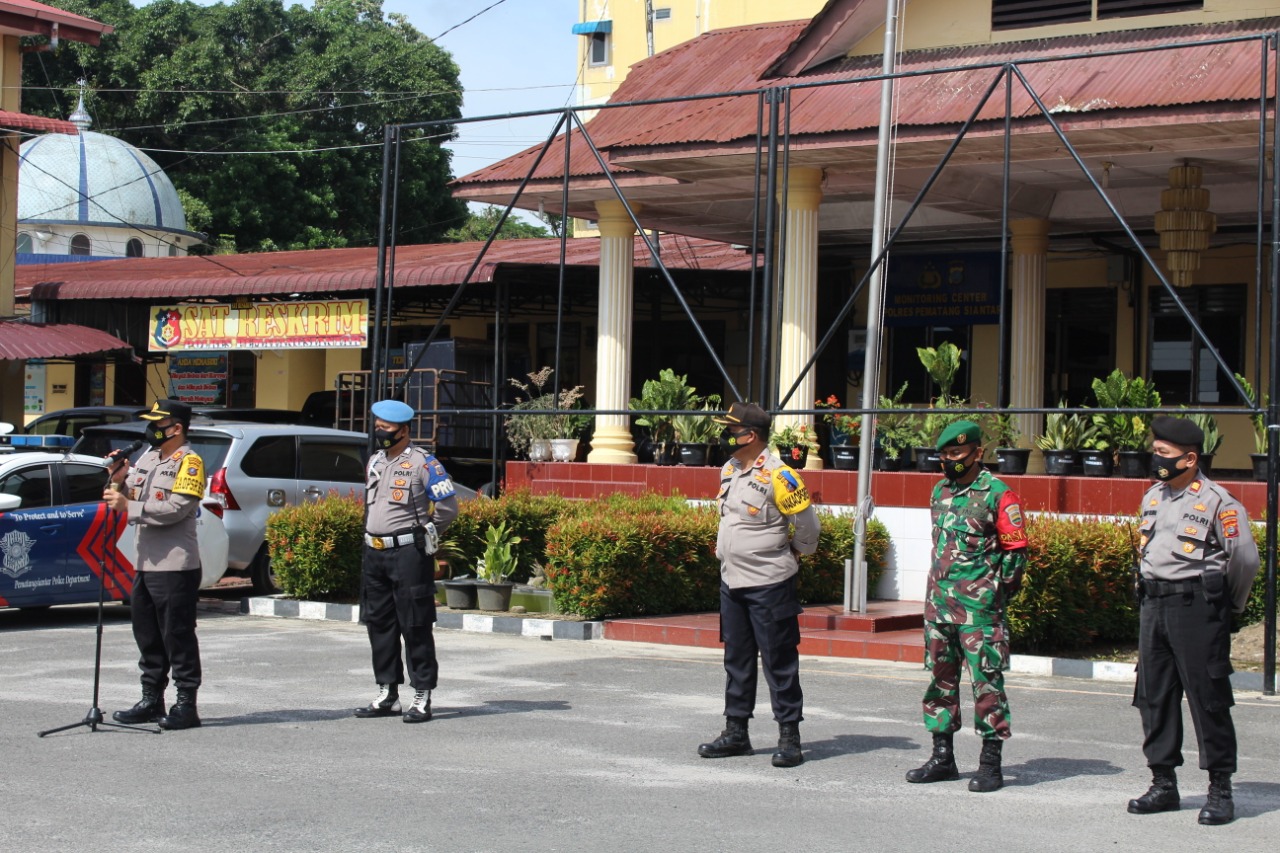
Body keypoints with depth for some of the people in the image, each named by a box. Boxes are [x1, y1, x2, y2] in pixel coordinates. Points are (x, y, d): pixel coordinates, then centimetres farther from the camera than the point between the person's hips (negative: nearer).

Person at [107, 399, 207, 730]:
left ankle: (186, 705, 0)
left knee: (178, 636, -5)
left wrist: (128, 505, -20)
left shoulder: (189, 462, -9)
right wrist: (119, 480, -1)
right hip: (145, 563, 9)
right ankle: (151, 700, 22)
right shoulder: (147, 458, 17)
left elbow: (176, 508, -21)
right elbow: (130, 501, 19)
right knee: (147, 634, 13)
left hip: (176, 566, -9)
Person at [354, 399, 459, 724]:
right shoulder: (375, 461, 14)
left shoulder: (423, 463, -9)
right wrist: (373, 535, 14)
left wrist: (423, 533, -1)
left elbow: (448, 507, -9)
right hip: (374, 552, 8)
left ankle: (422, 697, 0)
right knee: (379, 624, 10)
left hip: (408, 553, -8)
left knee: (415, 627, -4)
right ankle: (387, 694, 18)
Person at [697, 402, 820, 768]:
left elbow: (807, 525, -12)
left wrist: (791, 553, 2)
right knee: (736, 661, 13)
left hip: (769, 585, -8)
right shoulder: (729, 470, 9)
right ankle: (736, 733, 21)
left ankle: (789, 737, 5)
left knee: (779, 662, -2)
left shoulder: (777, 476, -17)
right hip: (731, 582, 8)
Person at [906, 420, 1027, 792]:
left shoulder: (997, 494, -8)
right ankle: (943, 757, 20)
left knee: (986, 681, -5)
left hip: (978, 607, -7)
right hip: (938, 603, 7)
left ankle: (990, 764, 1)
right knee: (940, 678, 11)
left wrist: (996, 596, -7)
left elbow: (1016, 551, -6)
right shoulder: (940, 491, 14)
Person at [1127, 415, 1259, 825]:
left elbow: (1245, 558, -8)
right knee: (1153, 696, 9)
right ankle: (1164, 783, 19)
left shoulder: (1218, 502, -11)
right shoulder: (1153, 497, 12)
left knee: (1208, 698, -4)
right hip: (1154, 606, 7)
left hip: (1197, 606, -7)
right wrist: (1154, 595, 18)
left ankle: (1220, 790, 3)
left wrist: (1227, 604, 3)